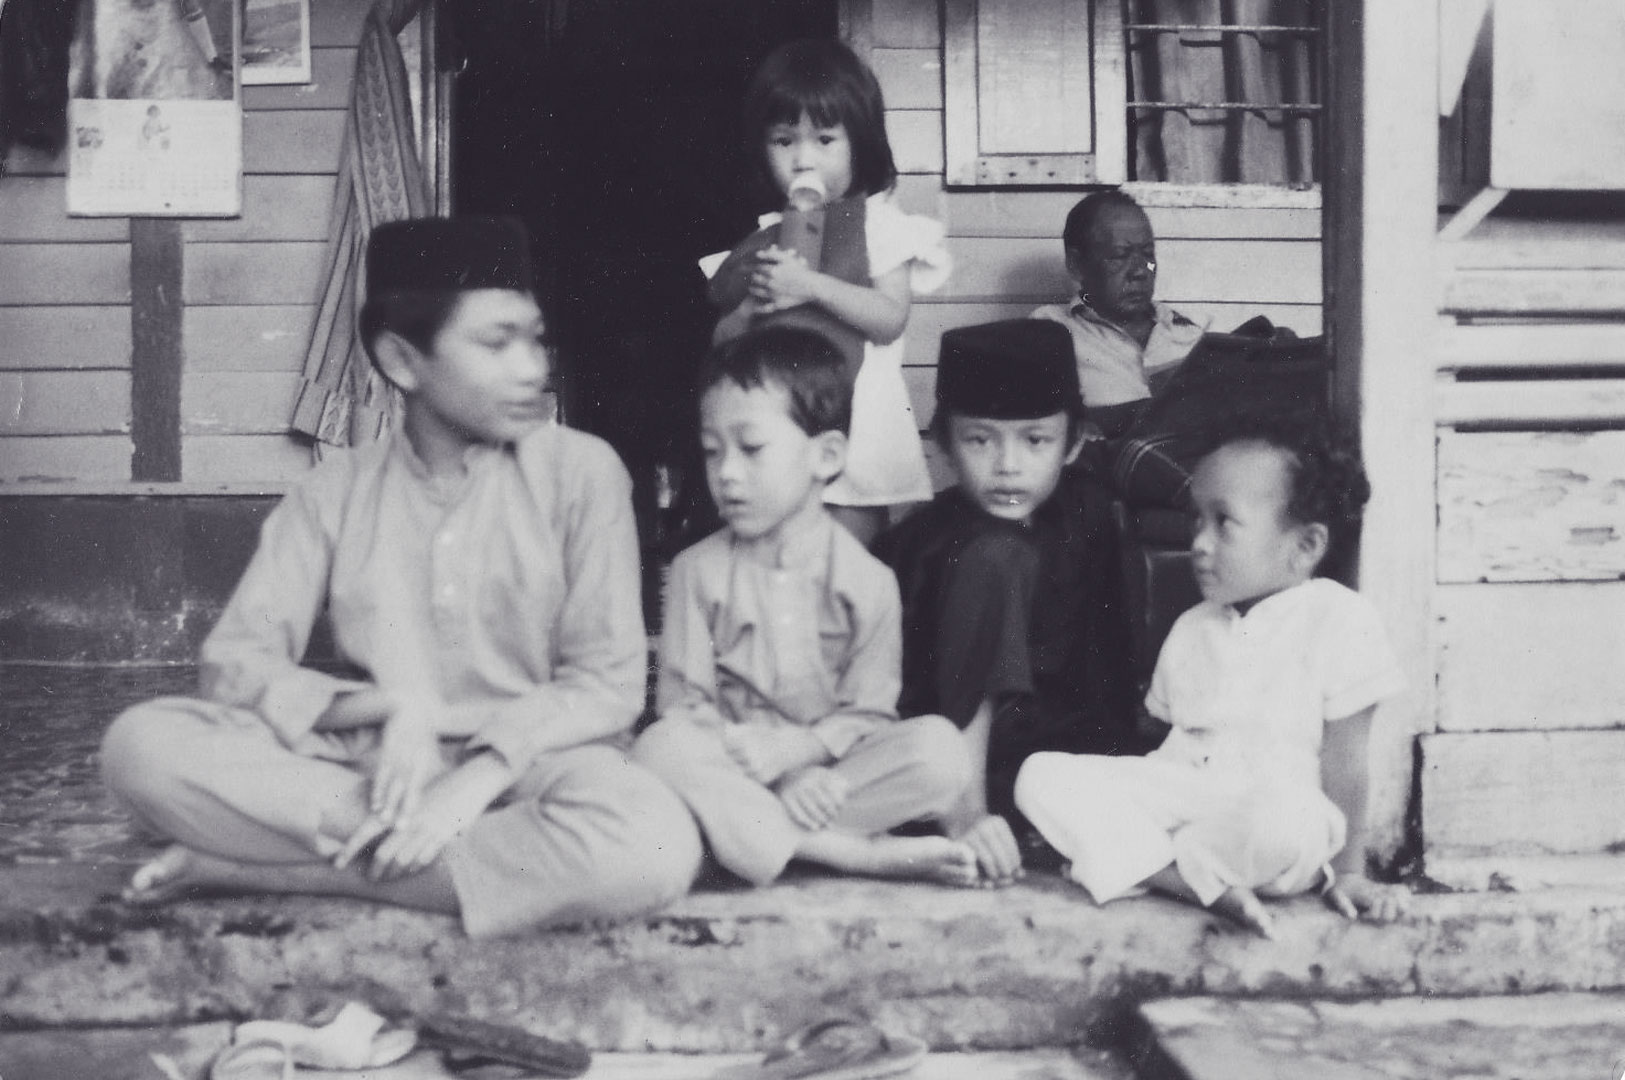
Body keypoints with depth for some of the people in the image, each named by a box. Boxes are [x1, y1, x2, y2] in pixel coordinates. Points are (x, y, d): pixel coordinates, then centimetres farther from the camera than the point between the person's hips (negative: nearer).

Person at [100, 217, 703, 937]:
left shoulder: (580, 470, -2)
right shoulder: (335, 493, 4)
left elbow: (608, 683, -5)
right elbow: (235, 659, -2)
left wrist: (482, 775, -21)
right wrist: (386, 709, -20)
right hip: (370, 762, 1)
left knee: (653, 845, -36)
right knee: (142, 742, -21)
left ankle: (261, 865, -22)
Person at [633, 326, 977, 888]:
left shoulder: (866, 580, 0)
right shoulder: (698, 571, 2)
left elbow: (868, 716, -2)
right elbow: (682, 706, -5)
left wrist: (790, 748, -21)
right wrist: (787, 778, -19)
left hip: (825, 770, 0)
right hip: (734, 769, 0)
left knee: (939, 749, -25)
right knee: (660, 748, -32)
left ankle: (750, 831, -26)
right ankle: (861, 853, -33)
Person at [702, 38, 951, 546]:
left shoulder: (878, 222, 2)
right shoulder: (762, 238, 11)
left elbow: (890, 320, -11)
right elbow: (721, 343, 9)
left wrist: (810, 285, -21)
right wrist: (752, 307, -13)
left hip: (857, 432, -3)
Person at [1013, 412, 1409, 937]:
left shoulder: (1337, 619, -2)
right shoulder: (1190, 630, 17)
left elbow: (1345, 764, -3)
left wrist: (1347, 871, -3)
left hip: (1280, 801, -6)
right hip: (1177, 792, 6)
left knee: (1284, 817, -42)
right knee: (1041, 775, -15)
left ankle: (1142, 863, -15)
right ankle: (1206, 886, -28)